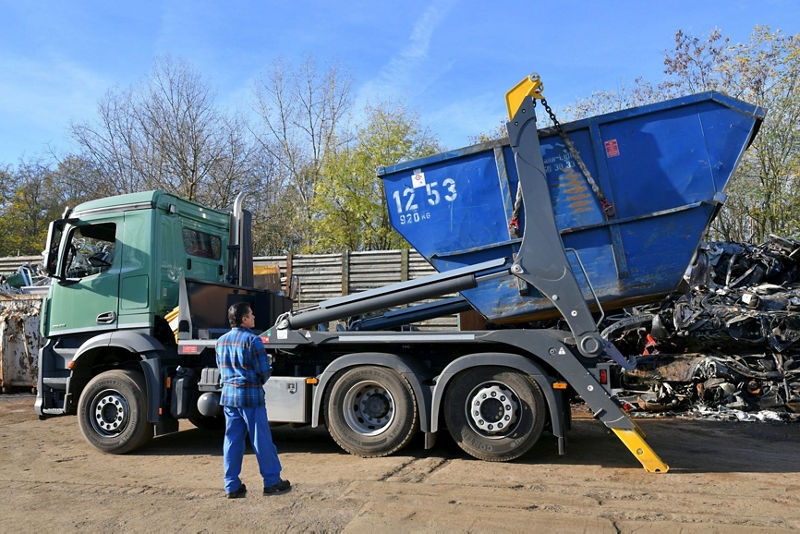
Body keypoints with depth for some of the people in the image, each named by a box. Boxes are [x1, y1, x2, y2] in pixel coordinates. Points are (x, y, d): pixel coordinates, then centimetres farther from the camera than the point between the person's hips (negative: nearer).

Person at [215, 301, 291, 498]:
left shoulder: (221, 341, 8)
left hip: (228, 395, 7)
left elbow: (221, 369, 16)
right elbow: (264, 371, -12)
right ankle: (272, 482, 13)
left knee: (232, 440, 11)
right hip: (251, 396, -6)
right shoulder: (252, 340, -14)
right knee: (262, 440, 4)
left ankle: (232, 486, 16)